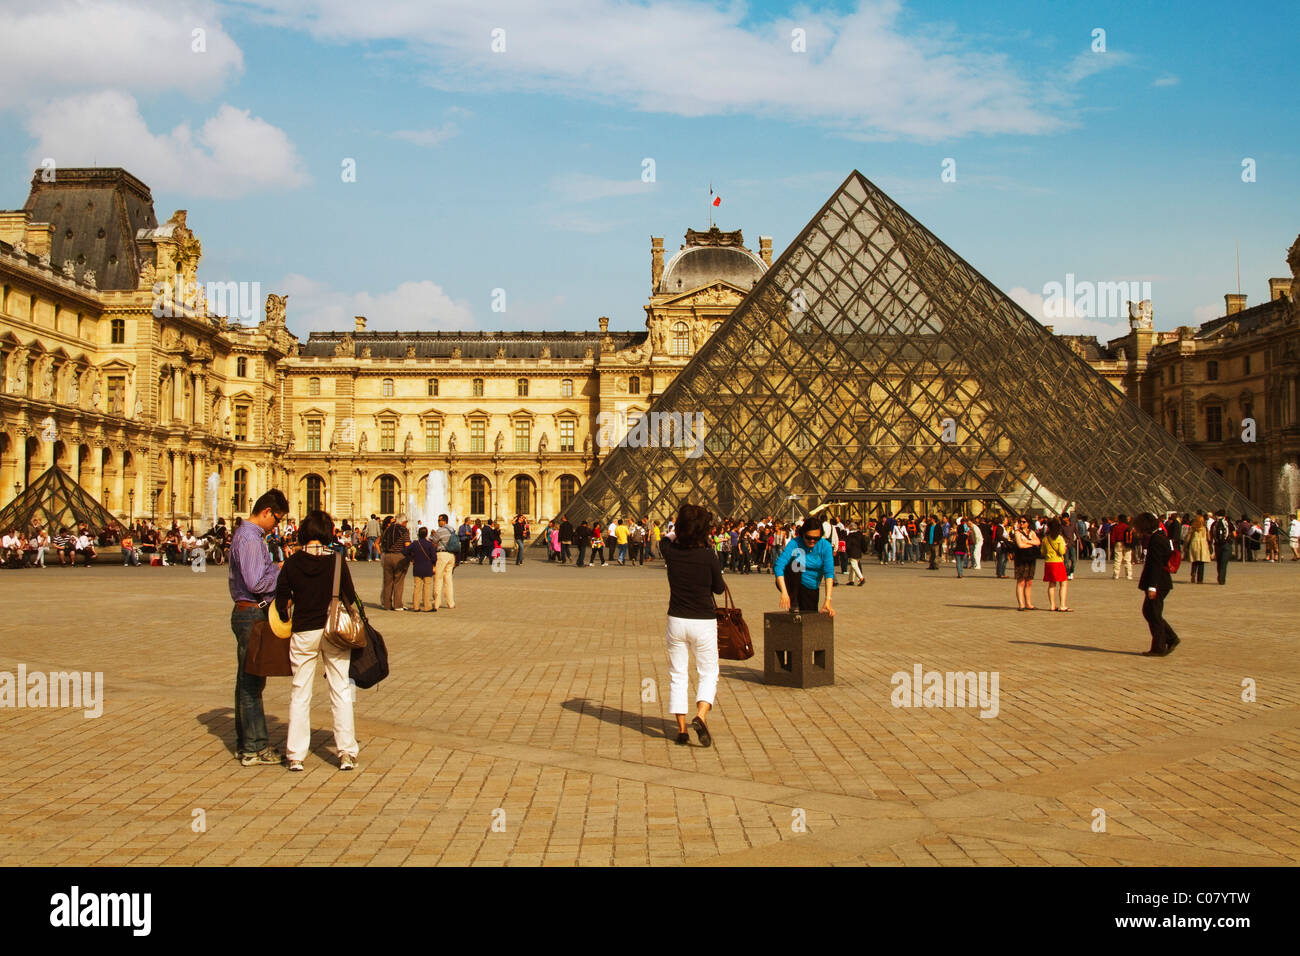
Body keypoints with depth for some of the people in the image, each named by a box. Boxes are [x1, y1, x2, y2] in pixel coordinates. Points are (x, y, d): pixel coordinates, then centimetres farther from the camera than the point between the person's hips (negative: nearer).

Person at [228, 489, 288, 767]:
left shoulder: (244, 534, 14)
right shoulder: (250, 538, -18)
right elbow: (256, 583, -24)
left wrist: (275, 569, 9)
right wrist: (281, 572, -10)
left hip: (246, 614, 11)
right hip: (252, 615, -11)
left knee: (247, 681, 16)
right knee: (252, 682, -5)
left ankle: (245, 743, 24)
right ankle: (254, 748, 0)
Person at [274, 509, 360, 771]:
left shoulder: (293, 562, -4)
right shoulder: (336, 560, -8)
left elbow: (282, 600, -2)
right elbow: (349, 598, -7)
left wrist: (287, 625, 13)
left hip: (303, 633, 1)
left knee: (300, 693, 10)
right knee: (340, 691, 8)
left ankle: (295, 755, 13)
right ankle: (347, 753, 8)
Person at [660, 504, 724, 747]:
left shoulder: (671, 551, -6)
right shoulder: (708, 556, -14)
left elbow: (665, 541, 20)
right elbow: (719, 588, -1)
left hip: (676, 621, 2)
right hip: (704, 622, -2)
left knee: (677, 675, 12)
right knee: (708, 673, 11)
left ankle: (682, 729, 11)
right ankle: (701, 716, -12)